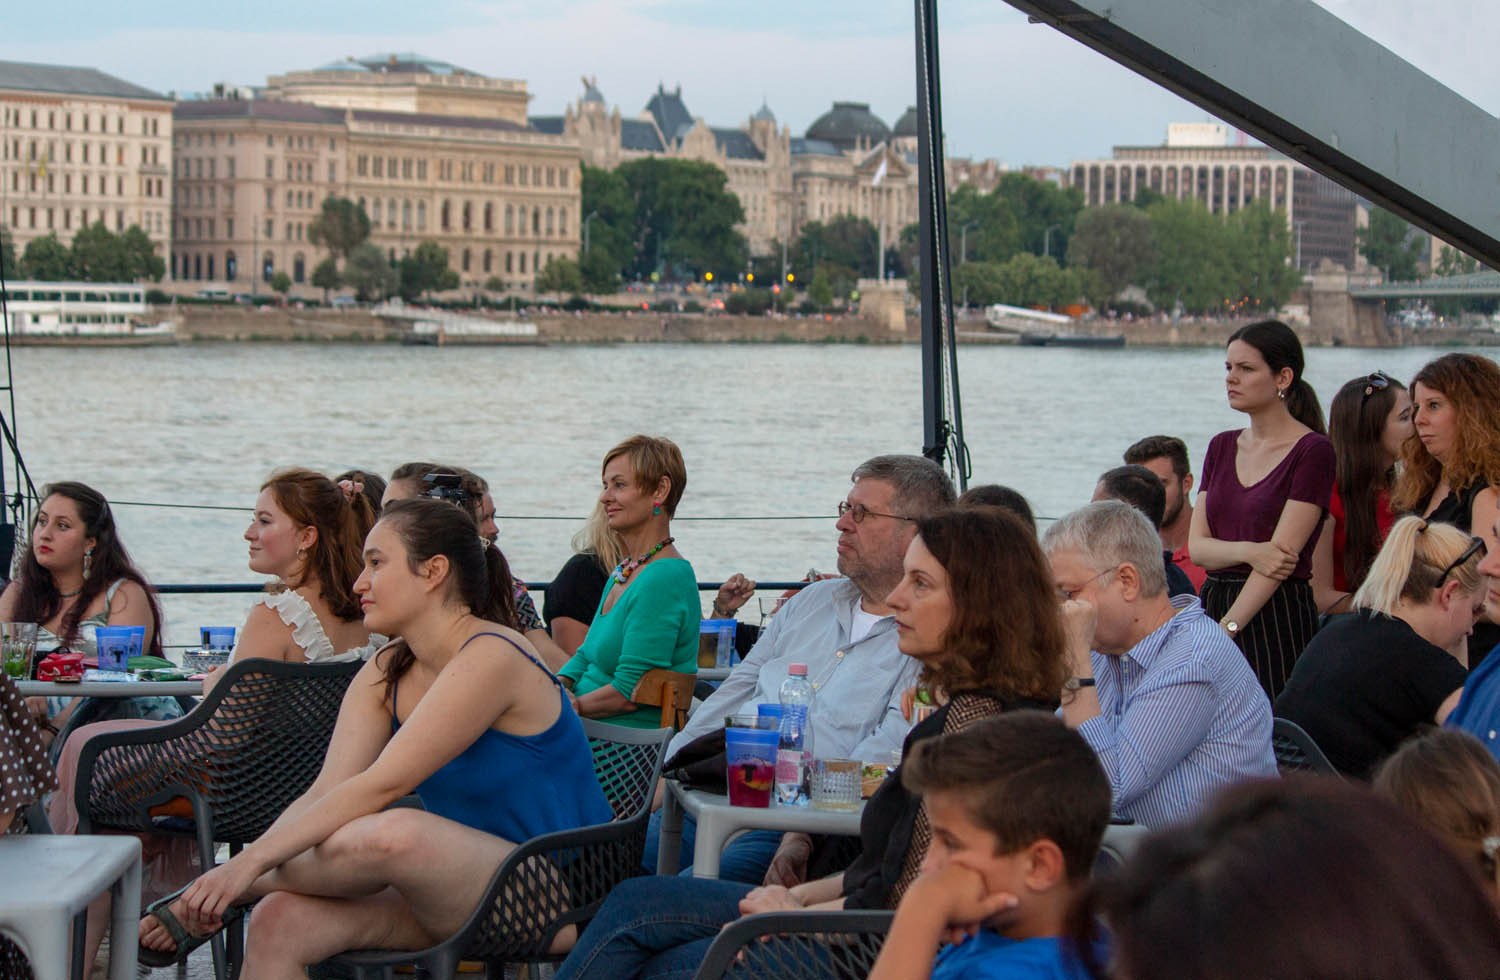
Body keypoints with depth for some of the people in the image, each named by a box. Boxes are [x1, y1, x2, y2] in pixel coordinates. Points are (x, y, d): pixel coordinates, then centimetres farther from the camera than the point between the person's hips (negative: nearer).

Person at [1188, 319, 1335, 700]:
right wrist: (1248, 551, -15)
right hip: (1214, 604, 6)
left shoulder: (1313, 451, -6)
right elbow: (1197, 546, 6)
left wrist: (1227, 628, -18)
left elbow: (1282, 555, -13)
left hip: (1278, 617, -6)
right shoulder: (1221, 447, 14)